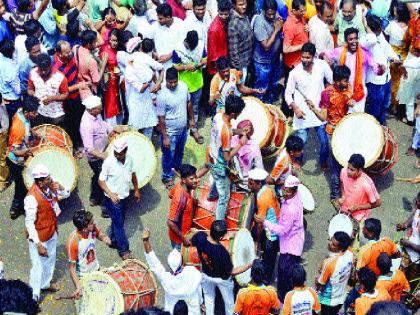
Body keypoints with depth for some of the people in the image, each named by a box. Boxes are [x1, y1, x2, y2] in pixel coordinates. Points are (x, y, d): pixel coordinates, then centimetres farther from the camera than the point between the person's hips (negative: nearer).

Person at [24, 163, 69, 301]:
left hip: (52, 233, 8)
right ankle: (34, 296, 21)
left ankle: (45, 283, 52)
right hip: (39, 237, -8)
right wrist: (39, 245, -30)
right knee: (39, 266, 5)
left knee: (50, 260, 27)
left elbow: (66, 194, 3)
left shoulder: (49, 187, -13)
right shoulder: (32, 198, -33)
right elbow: (29, 223, -29)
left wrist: (60, 188, -21)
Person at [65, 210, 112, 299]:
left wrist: (105, 238, -19)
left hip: (96, 270, 6)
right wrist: (78, 287, -32)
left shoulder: (93, 229, -19)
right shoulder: (72, 242, -32)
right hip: (83, 277, -5)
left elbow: (100, 235, 5)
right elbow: (72, 267, -24)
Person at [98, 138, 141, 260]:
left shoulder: (129, 159, -7)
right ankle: (123, 250, 12)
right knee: (118, 224, 1)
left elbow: (132, 174, 11)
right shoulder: (108, 162, -22)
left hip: (124, 196, 6)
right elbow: (101, 180, -16)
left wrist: (136, 190, 17)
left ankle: (113, 241, 41)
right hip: (113, 199, -6)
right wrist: (110, 194, -28)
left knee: (119, 221, 21)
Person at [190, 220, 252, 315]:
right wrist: (250, 265, -23)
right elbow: (232, 272, -27)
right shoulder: (222, 252, -42)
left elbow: (191, 243, -6)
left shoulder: (200, 236, -32)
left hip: (206, 275, 4)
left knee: (209, 298, 31)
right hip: (222, 278, -4)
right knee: (229, 302, 26)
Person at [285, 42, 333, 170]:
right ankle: (297, 162, 27)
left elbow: (333, 82, 3)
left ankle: (323, 161, 33)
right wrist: (295, 108, -15)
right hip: (302, 112, -1)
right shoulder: (295, 72, -11)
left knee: (324, 140, 5)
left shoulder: (322, 65, -8)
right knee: (301, 140, -2)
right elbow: (288, 93, -3)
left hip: (319, 110, 2)